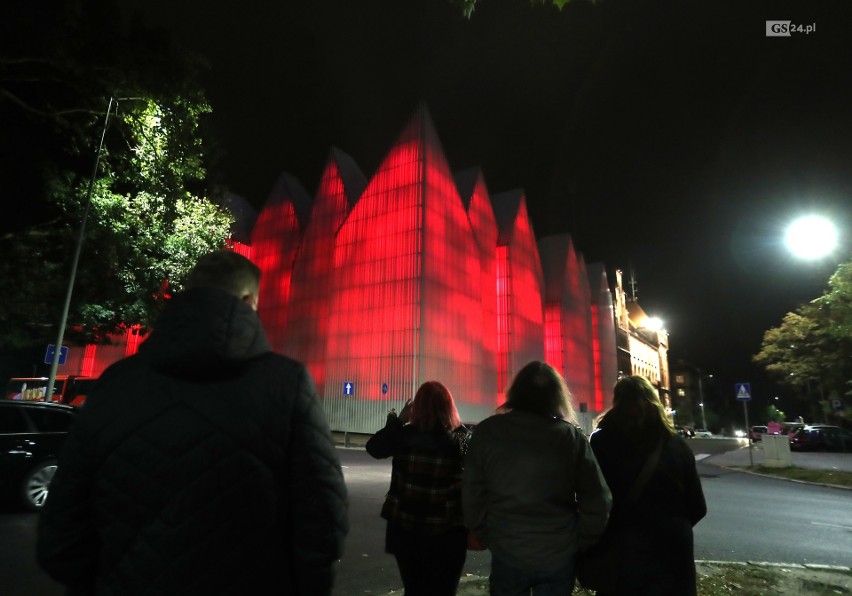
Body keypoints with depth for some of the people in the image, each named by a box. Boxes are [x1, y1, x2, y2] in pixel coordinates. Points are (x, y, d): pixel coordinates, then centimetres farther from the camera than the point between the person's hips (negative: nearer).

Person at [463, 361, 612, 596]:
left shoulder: (487, 432, -8)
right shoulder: (572, 437, -9)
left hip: (506, 553, 0)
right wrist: (580, 542, 7)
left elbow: (472, 493, -4)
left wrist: (485, 536, 9)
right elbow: (597, 501, -7)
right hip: (559, 555, 0)